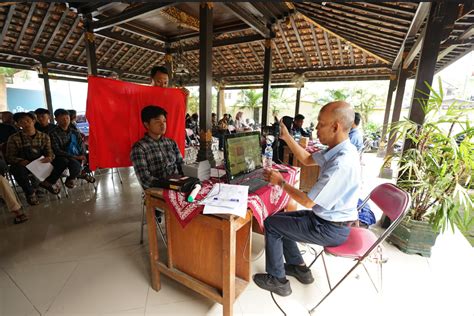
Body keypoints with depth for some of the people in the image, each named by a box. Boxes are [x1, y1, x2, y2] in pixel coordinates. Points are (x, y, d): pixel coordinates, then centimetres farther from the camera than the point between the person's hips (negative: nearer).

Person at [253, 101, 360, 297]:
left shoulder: (341, 164, -33)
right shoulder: (339, 149, -3)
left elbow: (308, 202, -26)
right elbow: (307, 159, 12)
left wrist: (280, 182, -13)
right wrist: (286, 137, 3)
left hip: (330, 229, -9)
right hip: (326, 217, 9)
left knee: (271, 224, -1)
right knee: (281, 219, 18)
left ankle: (277, 280, 17)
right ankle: (298, 268, 31)